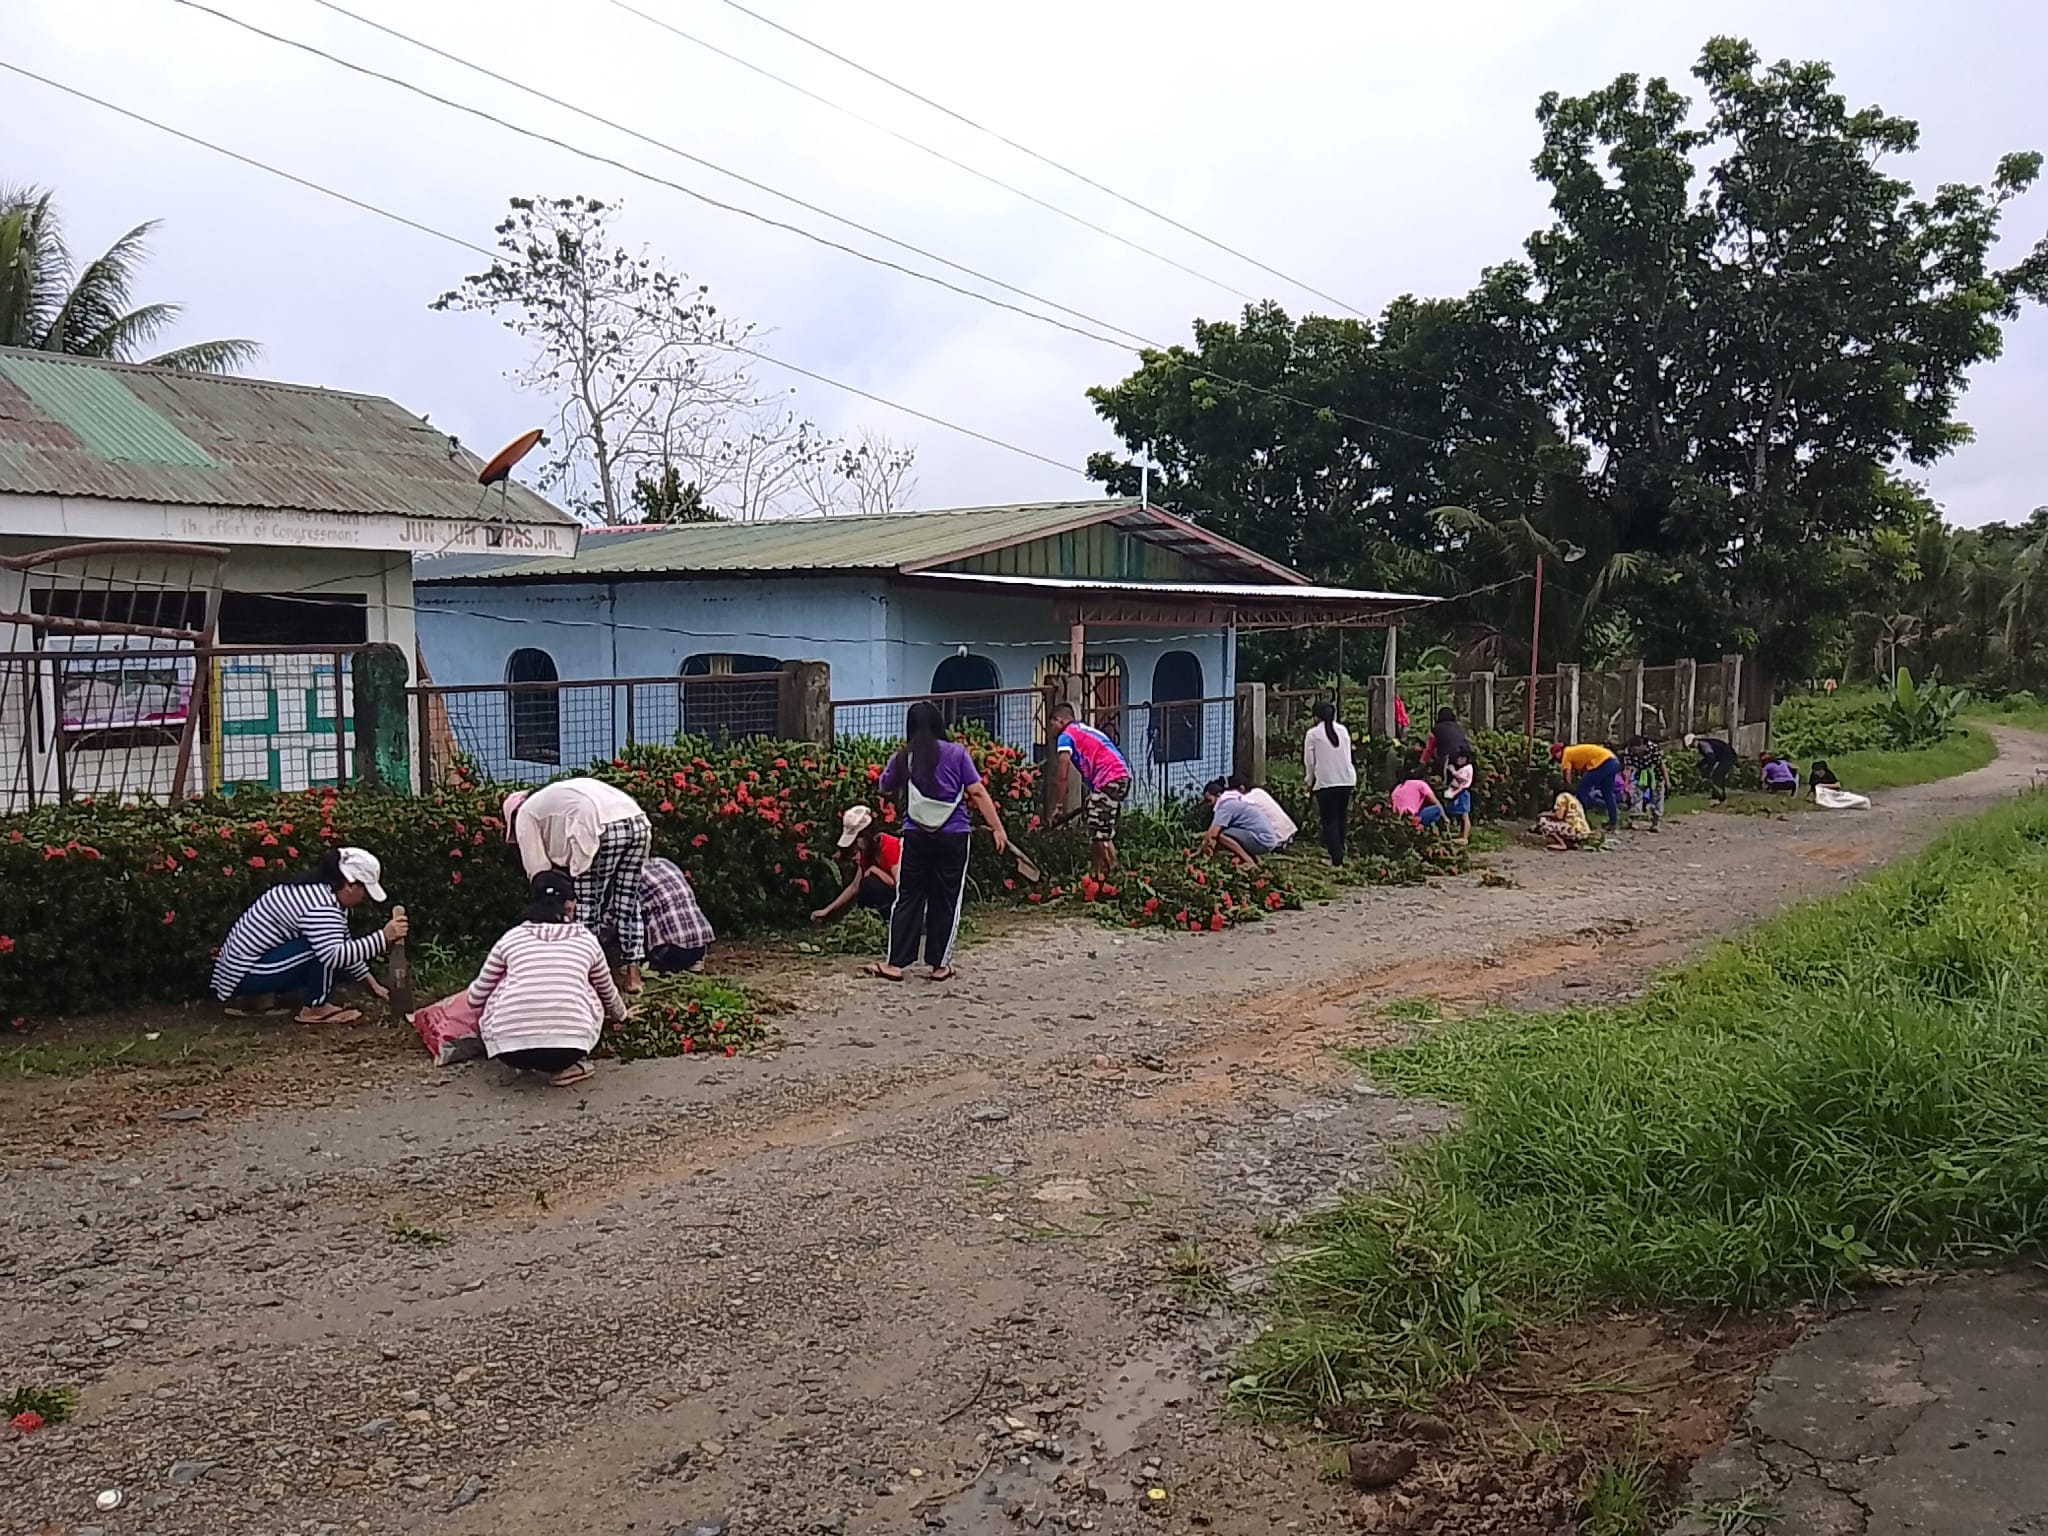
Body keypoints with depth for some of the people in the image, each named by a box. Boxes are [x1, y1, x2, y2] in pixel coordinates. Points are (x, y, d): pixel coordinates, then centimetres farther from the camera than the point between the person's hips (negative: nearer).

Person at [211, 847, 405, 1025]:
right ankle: (314, 1009, -9)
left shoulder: (324, 891, 8)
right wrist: (383, 937, -37)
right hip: (246, 973, -10)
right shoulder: (320, 905, -25)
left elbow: (343, 947, 15)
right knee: (325, 948, -23)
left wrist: (372, 984, 12)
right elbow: (334, 955, -39)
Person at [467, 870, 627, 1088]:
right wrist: (622, 1016, 59)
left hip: (510, 1048, 0)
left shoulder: (511, 938, 16)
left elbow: (475, 999, 24)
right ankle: (567, 1066, 10)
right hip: (570, 1045, 0)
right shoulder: (586, 939, 18)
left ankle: (526, 1062, 11)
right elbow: (608, 994, 36)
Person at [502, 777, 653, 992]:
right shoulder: (557, 796, 40)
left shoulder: (525, 813, 19)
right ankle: (631, 972, 21)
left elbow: (539, 870, 13)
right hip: (638, 823, 7)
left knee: (586, 907, 7)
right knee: (627, 902, 17)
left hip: (602, 829, -7)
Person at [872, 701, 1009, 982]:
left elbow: (885, 787, 19)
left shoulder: (903, 757, 2)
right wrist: (998, 828, -4)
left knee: (908, 898, 9)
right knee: (946, 900, 8)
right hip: (953, 836, -1)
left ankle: (895, 963, 7)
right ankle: (940, 965, 11)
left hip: (916, 836, 1)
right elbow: (977, 792, -6)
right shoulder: (956, 753, -3)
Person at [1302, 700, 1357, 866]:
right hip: (1346, 779, 4)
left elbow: (1309, 761, 2)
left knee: (1329, 821, 1)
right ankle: (1339, 851, 22)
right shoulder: (1343, 730, 9)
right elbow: (1348, 757, 14)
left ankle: (1336, 858, -6)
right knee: (1341, 818, 16)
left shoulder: (1313, 733, -2)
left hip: (1325, 782, -4)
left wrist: (1309, 781, 16)